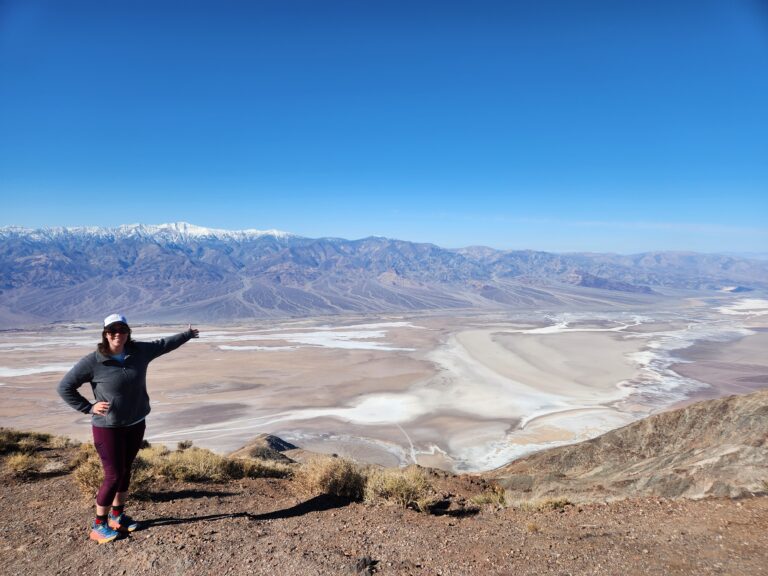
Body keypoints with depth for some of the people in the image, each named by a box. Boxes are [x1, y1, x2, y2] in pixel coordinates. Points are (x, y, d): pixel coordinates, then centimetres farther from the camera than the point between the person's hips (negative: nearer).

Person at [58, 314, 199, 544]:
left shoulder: (139, 351, -4)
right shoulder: (93, 361, -16)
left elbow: (164, 344, 13)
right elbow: (64, 387, -7)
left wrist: (187, 334, 26)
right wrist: (89, 408, -11)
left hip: (135, 424, 5)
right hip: (108, 428, -5)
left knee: (125, 470, 18)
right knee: (114, 475, -2)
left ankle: (117, 515, 36)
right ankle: (99, 525, 18)